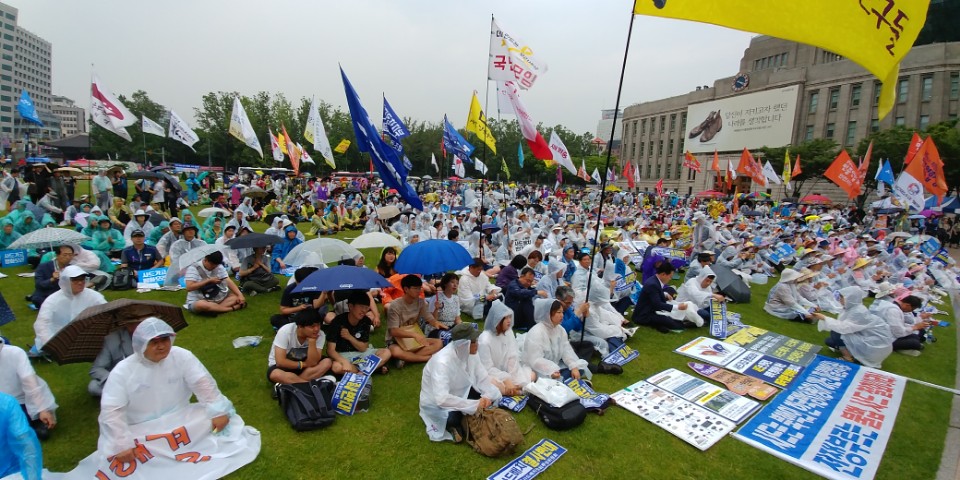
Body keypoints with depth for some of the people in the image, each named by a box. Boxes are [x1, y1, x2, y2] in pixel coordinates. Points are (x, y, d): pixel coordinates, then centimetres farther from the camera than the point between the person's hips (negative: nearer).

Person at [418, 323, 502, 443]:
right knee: (453, 417, -37)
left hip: (459, 393, 6)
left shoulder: (470, 353, -13)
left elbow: (483, 378, -6)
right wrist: (473, 405, -35)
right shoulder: (442, 362, -35)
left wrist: (487, 396, -26)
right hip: (435, 401, -6)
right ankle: (451, 425, -2)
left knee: (493, 395, -11)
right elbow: (442, 398, -40)